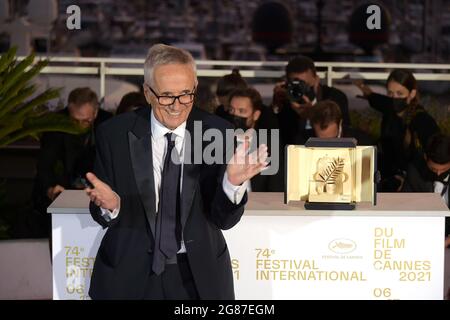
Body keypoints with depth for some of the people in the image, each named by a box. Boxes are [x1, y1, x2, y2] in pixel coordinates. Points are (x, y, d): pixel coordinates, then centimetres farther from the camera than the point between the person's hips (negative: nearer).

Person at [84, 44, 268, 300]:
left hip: (200, 276, 0)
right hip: (130, 275, 0)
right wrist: (110, 204, -25)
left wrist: (233, 183, -27)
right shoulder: (114, 135, -9)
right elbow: (104, 217, -2)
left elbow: (224, 220, -8)